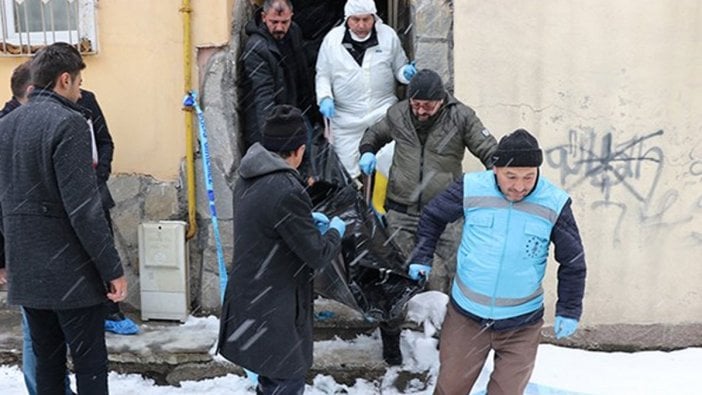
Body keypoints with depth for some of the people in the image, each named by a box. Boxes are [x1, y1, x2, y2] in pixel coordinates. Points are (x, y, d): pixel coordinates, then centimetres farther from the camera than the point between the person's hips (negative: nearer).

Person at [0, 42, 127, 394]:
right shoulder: (68, 123, -14)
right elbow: (83, 208, -20)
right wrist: (113, 269, -15)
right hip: (70, 272, -7)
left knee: (47, 360, 16)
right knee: (89, 364, 2)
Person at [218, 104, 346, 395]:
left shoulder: (249, 179, 2)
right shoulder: (287, 190, -27)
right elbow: (316, 254, -20)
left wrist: (306, 220, 13)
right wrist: (335, 231, -1)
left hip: (253, 298, 9)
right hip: (273, 310, -9)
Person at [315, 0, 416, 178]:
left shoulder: (388, 35, 0)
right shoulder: (332, 39, -1)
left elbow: (398, 68, 11)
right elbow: (323, 75, 7)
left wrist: (406, 72, -12)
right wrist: (325, 97, -10)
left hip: (383, 113, 0)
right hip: (346, 118, 1)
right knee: (348, 170, 6)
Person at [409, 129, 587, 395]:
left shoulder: (554, 204, -12)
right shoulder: (471, 189, -12)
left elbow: (573, 263, 1)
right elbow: (432, 216, 6)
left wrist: (568, 311, 2)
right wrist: (422, 258, 2)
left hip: (521, 324, 0)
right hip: (465, 315, 1)